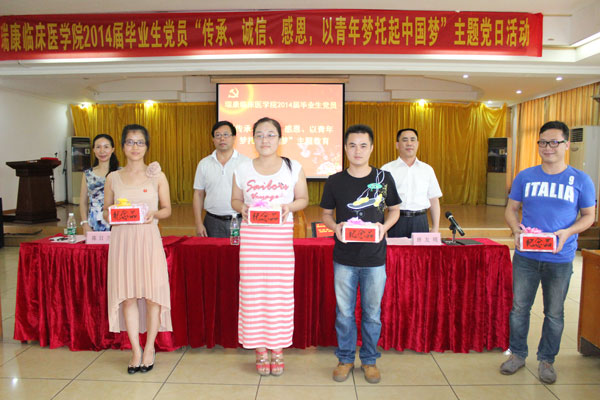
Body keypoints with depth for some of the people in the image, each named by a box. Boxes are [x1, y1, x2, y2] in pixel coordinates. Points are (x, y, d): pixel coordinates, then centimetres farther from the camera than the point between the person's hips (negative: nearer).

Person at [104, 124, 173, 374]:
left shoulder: (157, 176, 4)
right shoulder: (113, 178, 9)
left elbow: (167, 209, 7)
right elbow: (105, 211, 14)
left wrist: (154, 214, -14)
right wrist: (112, 215, -8)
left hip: (148, 237, -2)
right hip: (121, 239, 2)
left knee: (152, 293, -1)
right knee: (127, 294, 3)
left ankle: (149, 347, 17)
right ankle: (136, 349, 16)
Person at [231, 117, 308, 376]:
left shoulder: (293, 168, 5)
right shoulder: (243, 170, 8)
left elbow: (303, 198, 10)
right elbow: (235, 199, 14)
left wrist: (290, 206, -10)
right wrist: (242, 207, -8)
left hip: (281, 236, -1)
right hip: (251, 236, 1)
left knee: (281, 291, 0)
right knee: (252, 291, 1)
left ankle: (277, 348, 18)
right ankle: (260, 349, 17)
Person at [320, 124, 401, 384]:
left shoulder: (384, 178, -1)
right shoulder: (335, 181, -1)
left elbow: (395, 210, 9)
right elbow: (326, 214, 8)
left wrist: (384, 226, -11)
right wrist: (335, 227, -13)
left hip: (375, 258, 0)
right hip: (344, 259, 0)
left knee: (372, 313, 12)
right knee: (344, 312, 11)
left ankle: (369, 360, 32)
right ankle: (345, 358, 31)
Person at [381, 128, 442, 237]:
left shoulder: (427, 169, 11)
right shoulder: (387, 169, 3)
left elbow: (434, 200, 11)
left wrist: (435, 228, 5)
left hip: (420, 222, 2)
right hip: (396, 221, -2)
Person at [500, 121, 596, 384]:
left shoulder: (581, 180, -1)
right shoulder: (525, 177, 3)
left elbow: (589, 216, 4)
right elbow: (511, 209, 8)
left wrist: (566, 233, -15)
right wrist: (516, 229, -13)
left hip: (560, 259, -1)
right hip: (526, 256, 1)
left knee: (554, 313, 11)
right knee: (519, 307, 9)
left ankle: (546, 360, 30)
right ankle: (517, 354, 27)